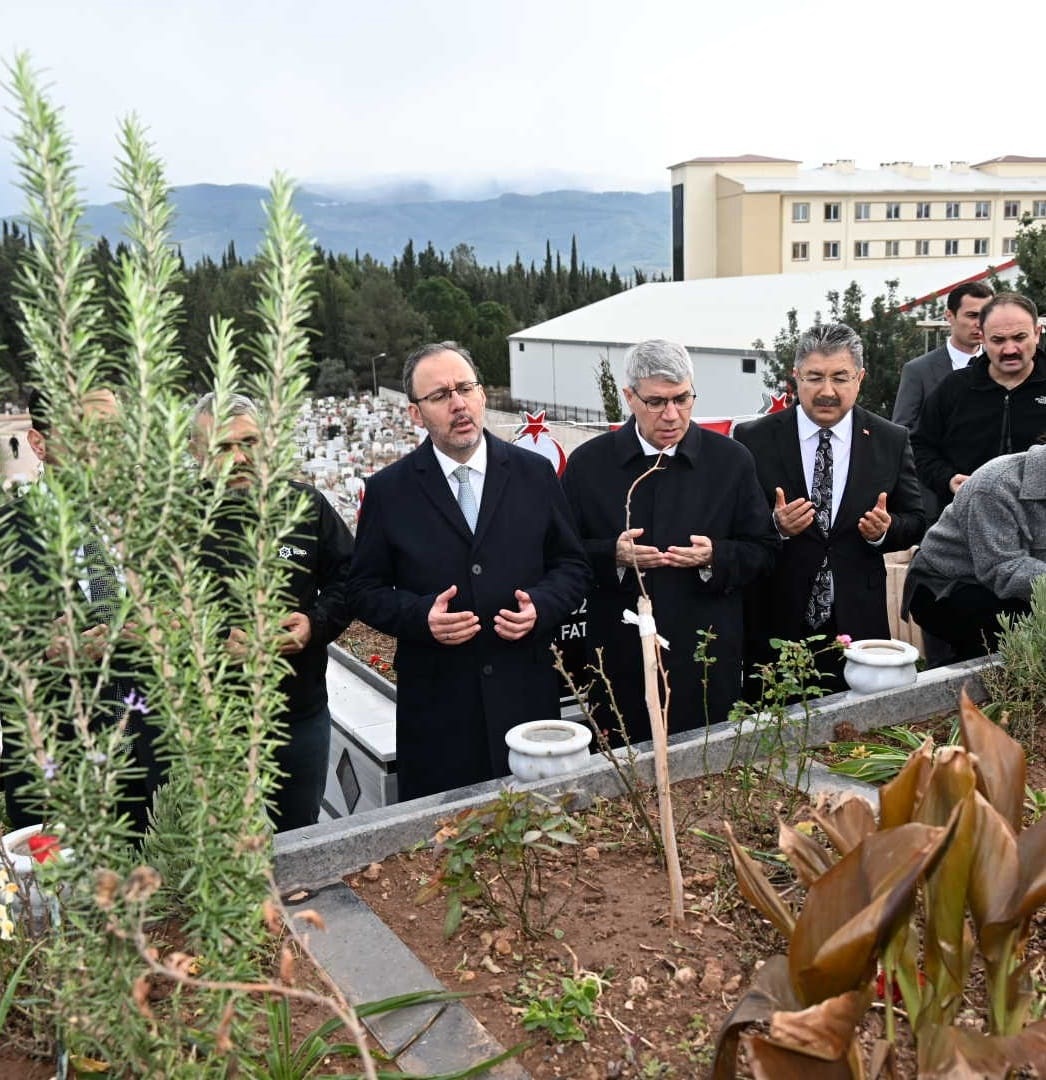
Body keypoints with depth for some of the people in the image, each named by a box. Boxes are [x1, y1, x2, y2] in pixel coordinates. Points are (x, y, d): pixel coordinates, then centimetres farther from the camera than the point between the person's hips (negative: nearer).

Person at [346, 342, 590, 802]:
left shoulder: (535, 474, 3)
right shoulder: (388, 490, -1)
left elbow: (572, 565, 9)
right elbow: (366, 589, 3)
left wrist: (541, 605, -11)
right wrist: (421, 616, -15)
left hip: (526, 695, 2)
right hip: (435, 706, -1)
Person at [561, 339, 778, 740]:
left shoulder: (731, 460, 3)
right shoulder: (588, 463, 1)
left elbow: (763, 550, 7)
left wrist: (715, 557, -13)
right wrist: (613, 555, -15)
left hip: (708, 664, 1)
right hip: (622, 664, 0)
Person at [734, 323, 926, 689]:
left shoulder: (891, 440, 3)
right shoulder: (754, 439, -3)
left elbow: (914, 521, 9)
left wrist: (885, 529, -13)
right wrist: (776, 525, -21)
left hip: (857, 622, 2)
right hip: (775, 622, -1)